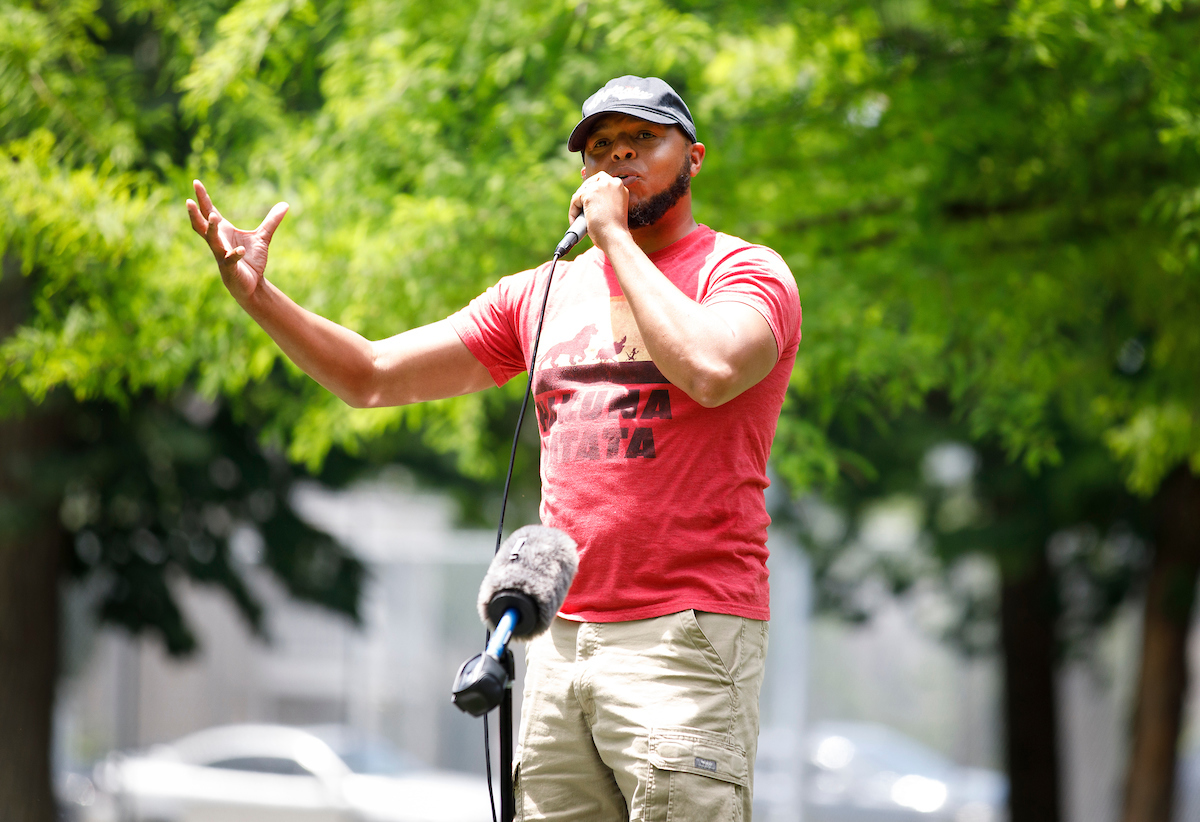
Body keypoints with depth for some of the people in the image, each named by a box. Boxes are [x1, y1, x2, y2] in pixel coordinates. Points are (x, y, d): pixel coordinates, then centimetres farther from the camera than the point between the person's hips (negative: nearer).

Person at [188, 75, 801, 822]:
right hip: (563, 641, 6)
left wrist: (614, 236, -11)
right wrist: (258, 296, 3)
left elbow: (710, 371, -23)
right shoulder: (541, 295, 18)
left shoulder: (743, 271, 1)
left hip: (686, 638, -6)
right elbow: (370, 376, 18)